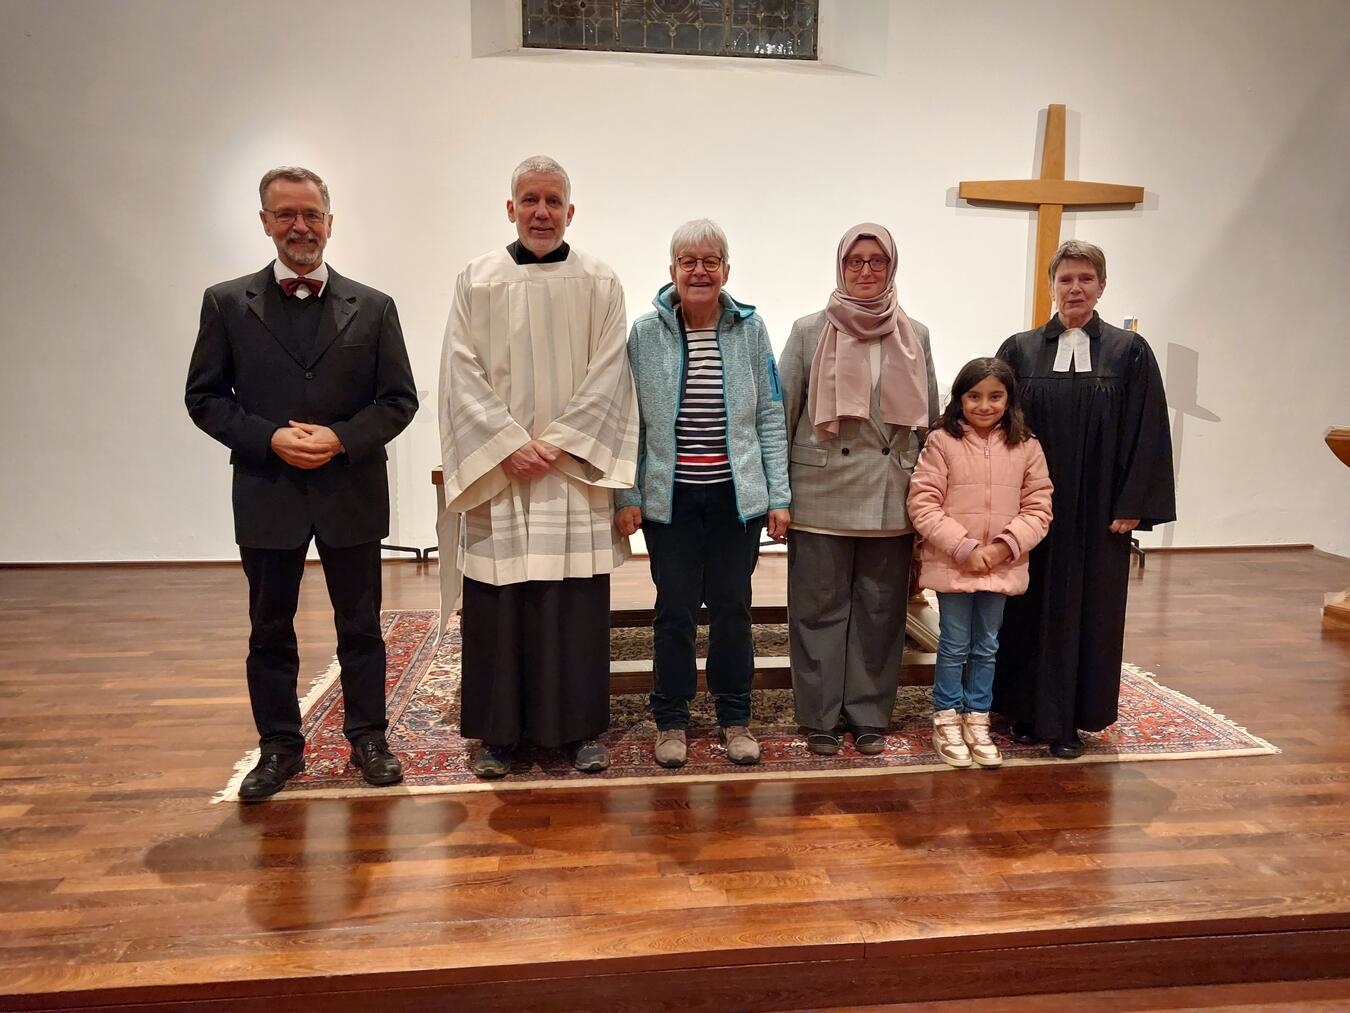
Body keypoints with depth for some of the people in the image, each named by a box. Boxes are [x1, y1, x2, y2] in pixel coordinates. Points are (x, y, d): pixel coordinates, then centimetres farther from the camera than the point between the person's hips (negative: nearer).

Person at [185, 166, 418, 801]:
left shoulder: (372, 307, 3)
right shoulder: (227, 303, 3)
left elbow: (400, 399, 1)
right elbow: (204, 397, 2)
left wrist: (341, 438, -14)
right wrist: (270, 439, -14)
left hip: (352, 491, 0)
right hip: (267, 492, 1)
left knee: (359, 626, 9)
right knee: (270, 630, 10)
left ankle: (368, 738, 24)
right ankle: (279, 747, 25)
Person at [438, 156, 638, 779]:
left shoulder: (599, 284, 6)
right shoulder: (476, 281, 7)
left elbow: (606, 376, -1)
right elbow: (463, 374, 0)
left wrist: (556, 444, -12)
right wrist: (511, 445, -11)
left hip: (574, 471, 0)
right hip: (494, 470, 1)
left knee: (578, 604, 3)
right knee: (495, 606, 4)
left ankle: (582, 728, 16)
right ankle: (497, 732, 17)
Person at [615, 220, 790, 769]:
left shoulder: (750, 330, 3)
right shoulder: (645, 333, 0)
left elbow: (770, 418, 3)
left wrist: (778, 496, -1)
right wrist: (626, 495, -5)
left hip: (736, 496, 1)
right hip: (670, 497, -1)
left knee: (732, 605, 8)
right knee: (674, 608, 6)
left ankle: (735, 718, 25)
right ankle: (671, 721, 23)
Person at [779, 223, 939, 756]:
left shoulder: (916, 336, 10)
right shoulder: (809, 332, 3)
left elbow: (930, 419, 13)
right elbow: (781, 412, 2)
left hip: (892, 497, 2)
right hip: (822, 494, -2)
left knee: (880, 610, 8)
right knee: (820, 608, 4)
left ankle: (870, 715, 22)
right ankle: (819, 717, 17)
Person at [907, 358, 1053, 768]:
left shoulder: (1026, 447, 1)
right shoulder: (941, 442, -7)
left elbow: (1038, 508, 1)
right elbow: (923, 504, -11)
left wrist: (1005, 546, -14)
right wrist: (965, 548, -17)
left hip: (1002, 566, 3)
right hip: (952, 564, -3)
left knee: (986, 647, 14)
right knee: (954, 646, 7)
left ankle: (977, 721, 28)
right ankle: (947, 721, 22)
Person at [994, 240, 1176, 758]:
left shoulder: (1129, 352, 2)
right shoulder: (1020, 350, 4)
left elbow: (1148, 432, -1)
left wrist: (1133, 505, -7)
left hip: (1098, 510, 0)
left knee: (1086, 610, 6)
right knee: (1030, 608, 7)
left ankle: (1069, 720, 18)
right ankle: (1027, 712, 20)